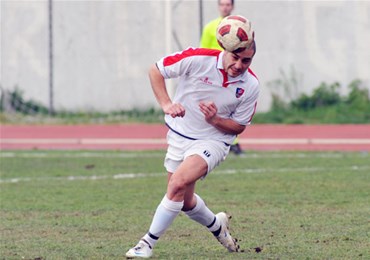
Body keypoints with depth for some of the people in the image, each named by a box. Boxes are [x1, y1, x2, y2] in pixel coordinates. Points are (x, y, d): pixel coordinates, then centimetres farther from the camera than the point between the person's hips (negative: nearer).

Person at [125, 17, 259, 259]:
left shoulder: (251, 86, -15)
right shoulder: (198, 59, -20)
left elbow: (239, 126, -4)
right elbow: (156, 70, -9)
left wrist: (215, 120, -24)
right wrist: (166, 103, -23)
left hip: (212, 141, -2)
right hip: (179, 136, 2)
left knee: (179, 183, -26)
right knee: (185, 202, 10)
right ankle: (217, 225, 43)